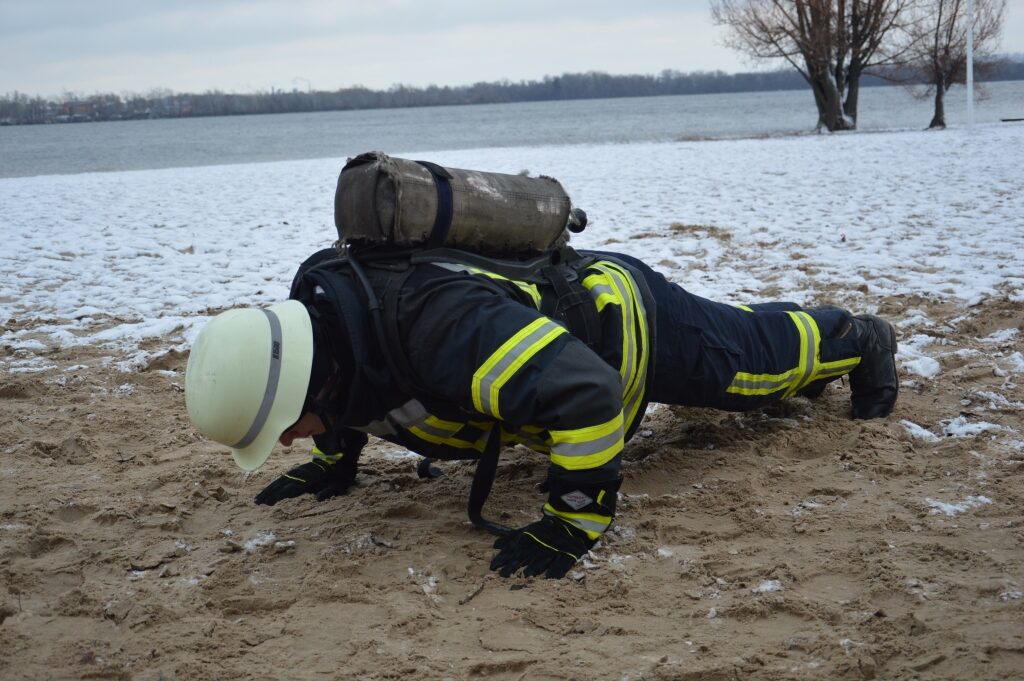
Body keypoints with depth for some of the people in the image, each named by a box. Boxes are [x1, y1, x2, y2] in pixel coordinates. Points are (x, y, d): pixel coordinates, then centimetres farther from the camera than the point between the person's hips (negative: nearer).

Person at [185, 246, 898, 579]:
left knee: (750, 354, 20)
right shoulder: (308, 321, -19)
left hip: (621, 312, -7)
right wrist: (332, 462, 6)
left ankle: (856, 339, 49)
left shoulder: (446, 330, -49)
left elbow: (585, 392, -51)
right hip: (557, 296, 7)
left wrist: (570, 528, -45)